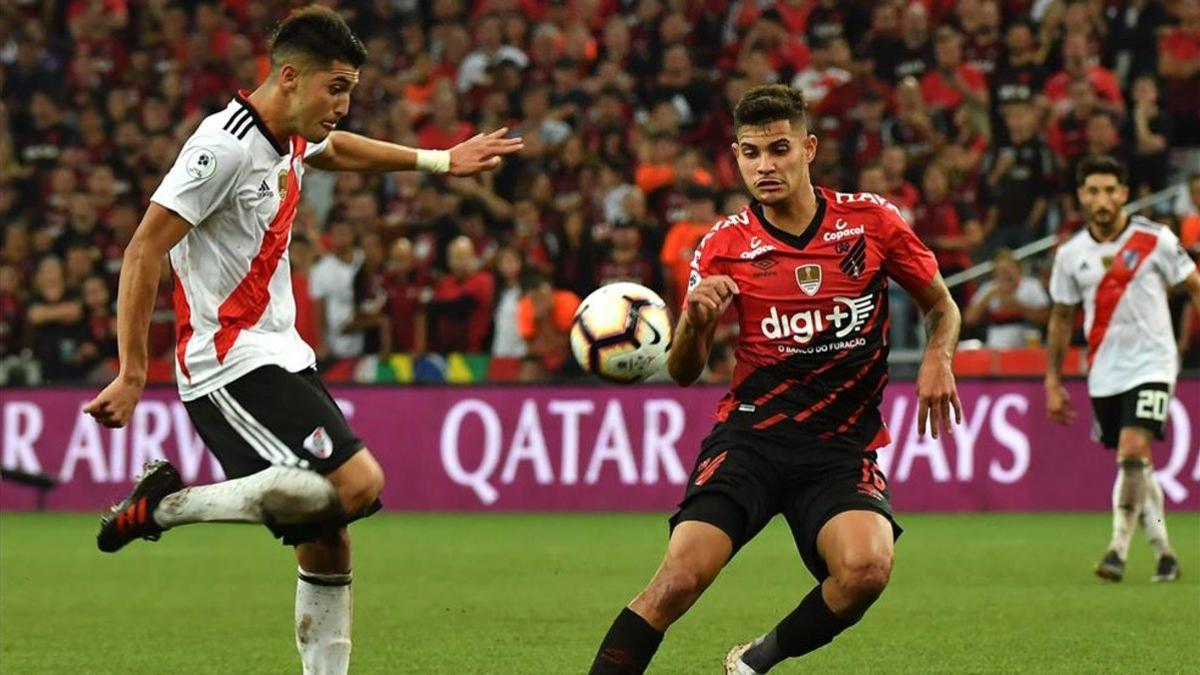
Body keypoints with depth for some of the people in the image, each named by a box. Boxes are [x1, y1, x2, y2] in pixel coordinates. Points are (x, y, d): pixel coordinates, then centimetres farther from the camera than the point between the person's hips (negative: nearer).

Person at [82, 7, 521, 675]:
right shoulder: (226, 145, -16)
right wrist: (132, 374, -22)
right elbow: (144, 251, -18)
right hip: (233, 365, -9)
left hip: (280, 357, 9)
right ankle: (171, 504, -14)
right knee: (357, 483, -22)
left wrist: (439, 160, 39)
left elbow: (337, 149, 39)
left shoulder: (289, 141, 12)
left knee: (328, 543, 4)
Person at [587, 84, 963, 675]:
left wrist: (937, 360, -5)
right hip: (750, 435, 0)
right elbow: (683, 372, 7)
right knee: (681, 576, -22)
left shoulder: (871, 221, 2)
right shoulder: (724, 245, 2)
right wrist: (696, 321, -15)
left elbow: (941, 306, 17)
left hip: (843, 446, 0)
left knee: (866, 569, -28)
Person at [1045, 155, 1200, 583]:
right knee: (1136, 466, 7)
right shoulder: (1071, 254, 3)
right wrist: (1052, 382, 12)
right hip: (1104, 375, 4)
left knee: (1134, 451, -20)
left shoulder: (1155, 240, -6)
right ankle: (1163, 551, 20)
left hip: (1151, 366, -4)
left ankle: (1119, 548, -13)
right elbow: (1061, 318, 13)